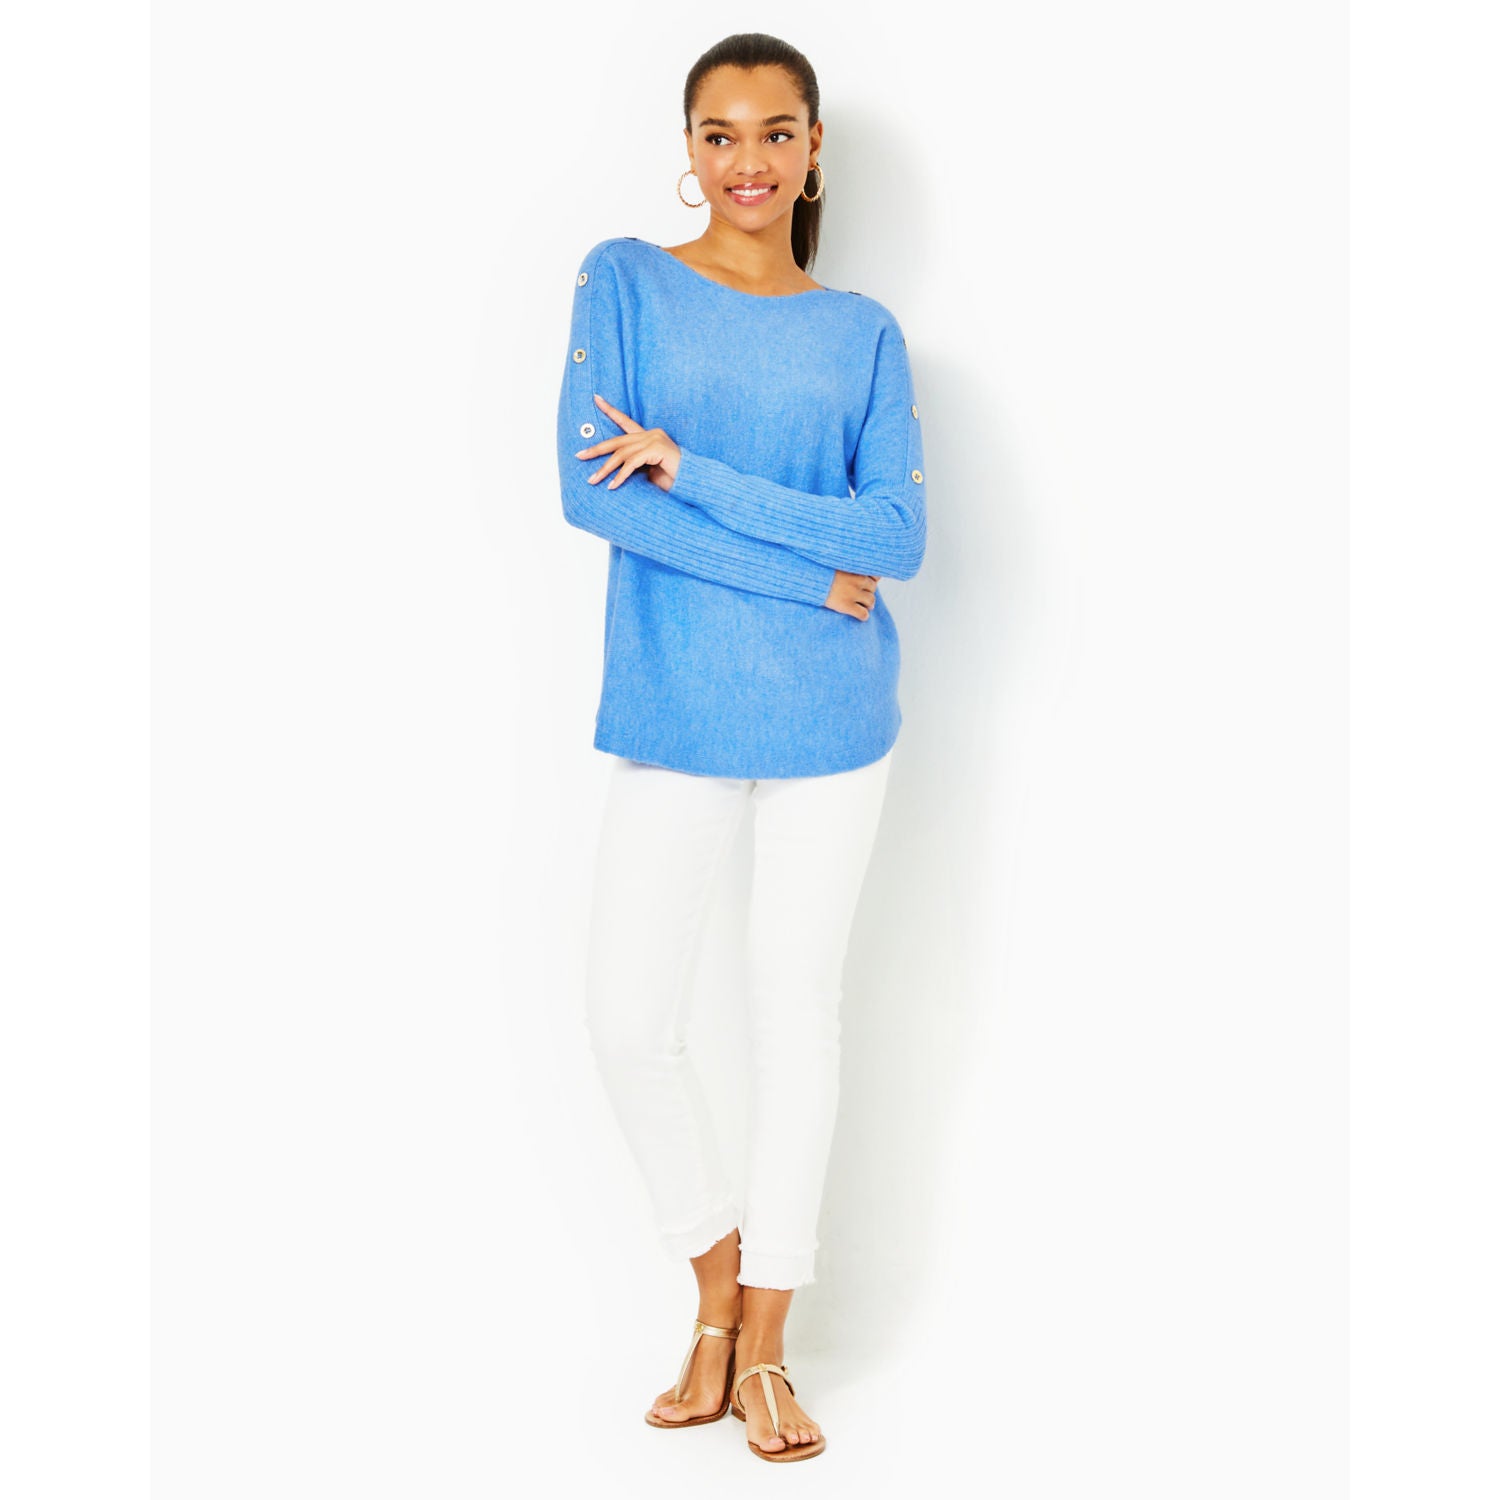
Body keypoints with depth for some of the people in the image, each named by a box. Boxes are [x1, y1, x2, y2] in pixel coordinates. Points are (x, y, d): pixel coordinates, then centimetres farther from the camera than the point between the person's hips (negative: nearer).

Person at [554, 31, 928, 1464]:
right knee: (629, 1019, -3)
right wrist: (804, 573, -14)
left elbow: (899, 534, -7)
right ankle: (716, 1282, 23)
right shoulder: (625, 281, 1)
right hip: (673, 709, -1)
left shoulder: (864, 335, 5)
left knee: (797, 1009, 7)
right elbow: (589, 490, -11)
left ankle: (764, 1342, 21)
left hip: (831, 714, 1)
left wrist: (687, 468, -15)